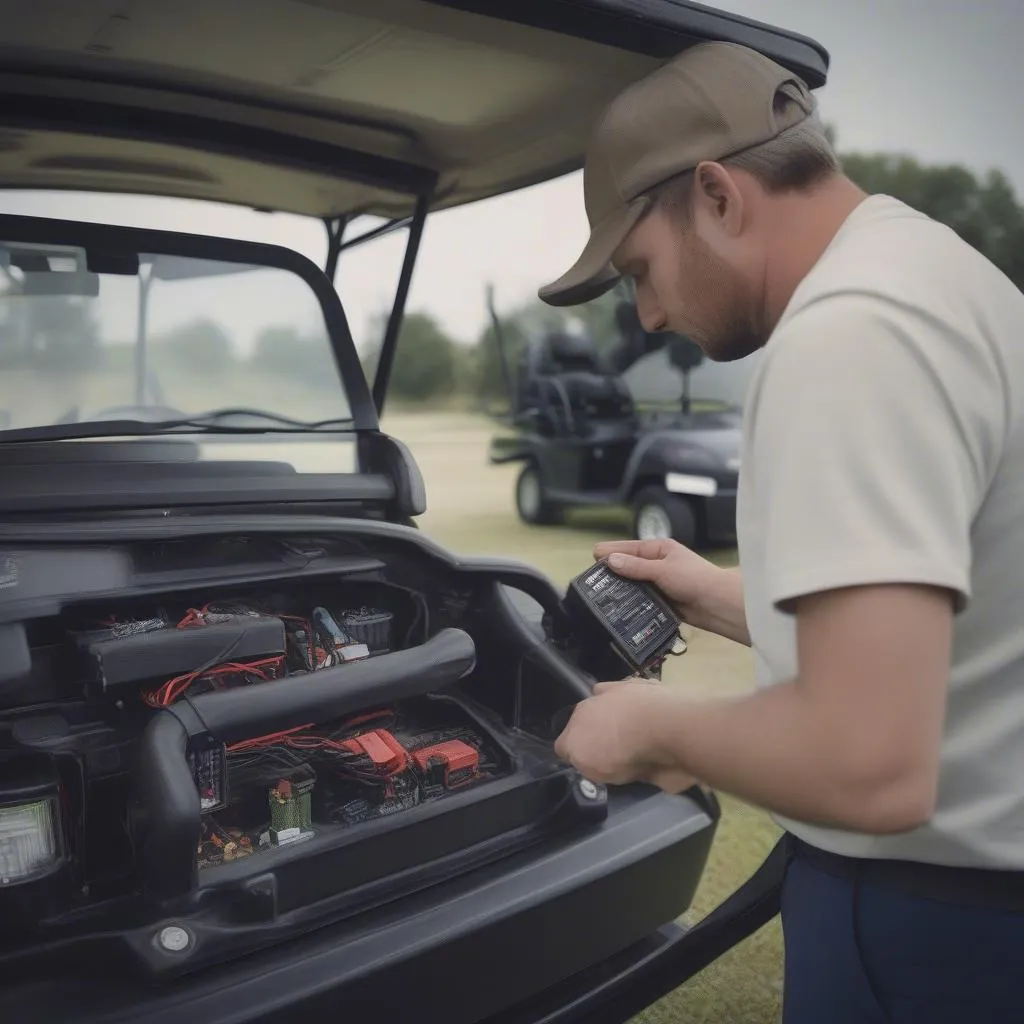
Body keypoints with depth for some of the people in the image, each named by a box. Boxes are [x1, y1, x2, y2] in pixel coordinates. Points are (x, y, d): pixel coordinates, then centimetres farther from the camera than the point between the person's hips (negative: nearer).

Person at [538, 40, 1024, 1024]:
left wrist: (654, 726, -16)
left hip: (933, 911, -10)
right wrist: (721, 599, 14)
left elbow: (871, 768, -33)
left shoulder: (850, 332, -25)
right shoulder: (923, 271, 9)